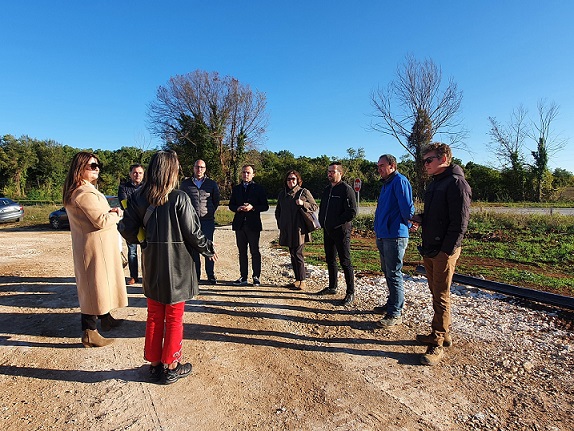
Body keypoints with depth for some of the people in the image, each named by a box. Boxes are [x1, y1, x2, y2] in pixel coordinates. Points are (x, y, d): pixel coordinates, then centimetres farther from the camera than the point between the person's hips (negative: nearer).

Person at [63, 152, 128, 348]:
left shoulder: (87, 189, 13)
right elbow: (101, 221, -24)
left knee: (102, 283, 21)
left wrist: (110, 212, 1)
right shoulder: (85, 193, -20)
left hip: (98, 246, 11)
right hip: (95, 247, -11)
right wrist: (117, 214, -7)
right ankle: (89, 333, 9)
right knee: (95, 286, -2)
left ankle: (106, 319, 37)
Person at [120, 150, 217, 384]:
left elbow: (128, 231, -2)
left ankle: (154, 364, 32)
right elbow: (193, 233, -15)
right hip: (177, 267, -4)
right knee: (174, 319, 11)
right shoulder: (179, 198, -17)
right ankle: (171, 367, 24)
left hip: (152, 267, 5)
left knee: (154, 316, 19)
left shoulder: (138, 198, -3)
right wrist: (208, 250, 2)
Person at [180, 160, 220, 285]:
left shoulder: (212, 184, 8)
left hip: (208, 220, -1)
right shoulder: (185, 183, 8)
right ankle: (195, 275, 13)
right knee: (193, 248, 4)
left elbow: (216, 200, 17)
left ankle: (211, 275, 8)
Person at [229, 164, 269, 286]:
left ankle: (256, 277, 11)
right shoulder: (236, 189, 13)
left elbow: (265, 206, -2)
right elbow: (231, 205, 14)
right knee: (242, 251, 8)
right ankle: (243, 277, 16)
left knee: (255, 251, 2)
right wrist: (237, 208, -7)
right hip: (239, 224, 4)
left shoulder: (259, 189, 1)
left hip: (253, 224, -4)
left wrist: (253, 207, -17)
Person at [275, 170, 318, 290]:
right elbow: (278, 211, 24)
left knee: (298, 254, -7)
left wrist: (303, 203, -15)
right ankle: (297, 280, 20)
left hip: (299, 229, -6)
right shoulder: (282, 194, 14)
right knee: (292, 254, 10)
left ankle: (302, 281, 3)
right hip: (287, 230, 6)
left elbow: (315, 207, 2)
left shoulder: (304, 192, 0)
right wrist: (280, 224, 12)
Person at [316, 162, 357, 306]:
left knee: (345, 262, -2)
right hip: (327, 231, 8)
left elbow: (352, 212, -16)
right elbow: (322, 208, 24)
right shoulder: (327, 189, 15)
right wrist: (322, 222, 8)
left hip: (341, 231, -8)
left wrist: (336, 223, -16)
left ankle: (350, 293, 8)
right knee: (330, 260, 16)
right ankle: (332, 287, 30)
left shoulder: (346, 189, -10)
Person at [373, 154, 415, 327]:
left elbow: (408, 207, -19)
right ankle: (392, 304, 34)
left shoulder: (400, 181, -13)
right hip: (383, 236, 10)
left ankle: (395, 314, 6)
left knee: (394, 275, -4)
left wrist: (406, 224, -4)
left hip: (395, 237, -10)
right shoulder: (386, 183, 17)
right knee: (387, 273, 19)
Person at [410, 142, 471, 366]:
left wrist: (447, 250, -20)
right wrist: (420, 219, 4)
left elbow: (459, 222, -19)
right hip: (429, 249, 9)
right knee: (436, 294, 17)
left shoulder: (456, 183, -13)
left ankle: (438, 344, 10)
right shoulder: (435, 183, 16)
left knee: (441, 297, 0)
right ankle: (443, 333, 32)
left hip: (444, 251, -9)